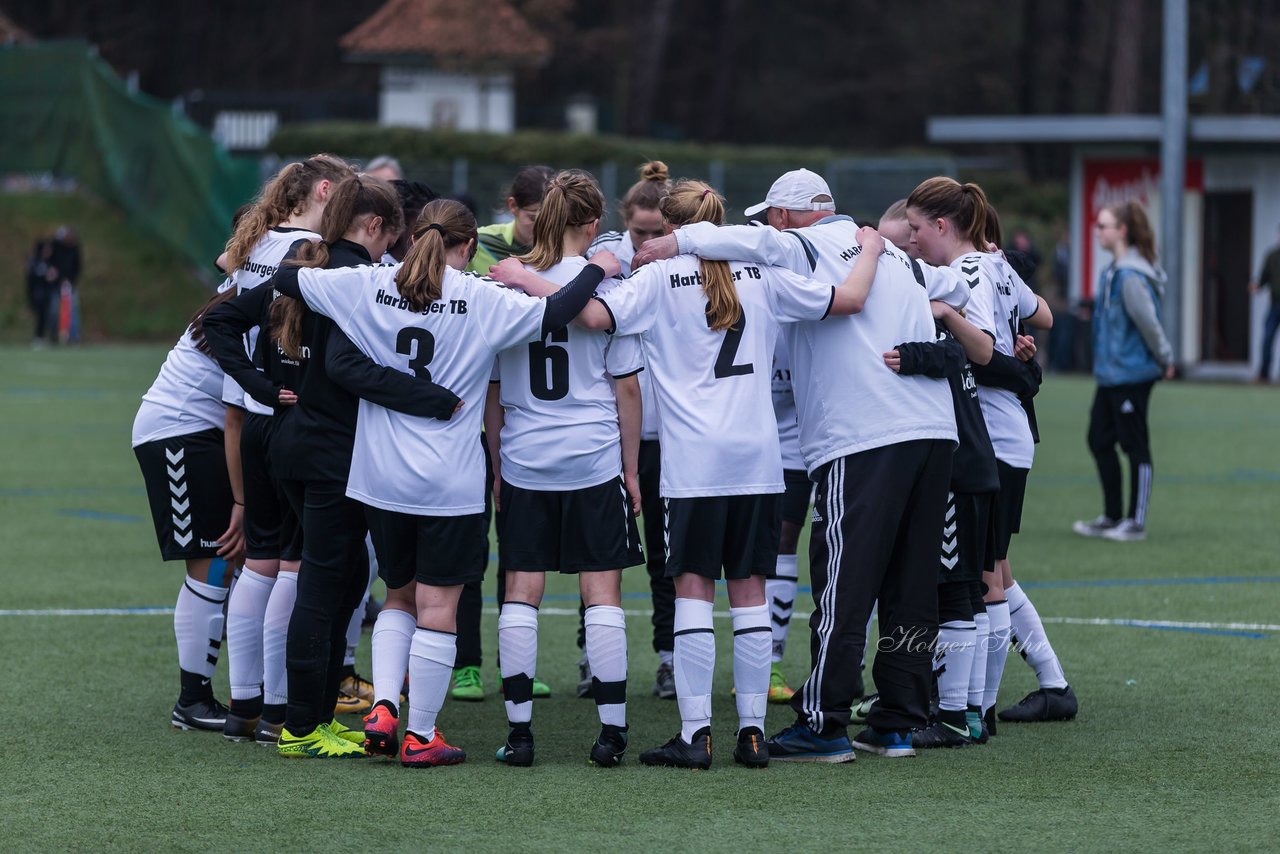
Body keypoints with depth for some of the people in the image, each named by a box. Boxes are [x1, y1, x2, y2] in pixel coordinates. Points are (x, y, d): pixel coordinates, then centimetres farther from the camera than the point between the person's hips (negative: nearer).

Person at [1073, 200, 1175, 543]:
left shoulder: (1131, 276, -20)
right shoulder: (1113, 271, 10)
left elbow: (1147, 321, -21)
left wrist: (1164, 358, -10)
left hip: (1131, 374, -10)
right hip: (1110, 373, 10)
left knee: (1135, 448, 0)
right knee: (1099, 440, 14)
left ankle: (1136, 522, 8)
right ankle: (1112, 517, 24)